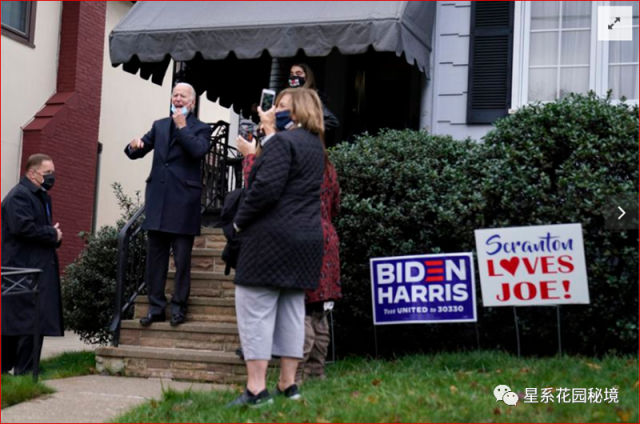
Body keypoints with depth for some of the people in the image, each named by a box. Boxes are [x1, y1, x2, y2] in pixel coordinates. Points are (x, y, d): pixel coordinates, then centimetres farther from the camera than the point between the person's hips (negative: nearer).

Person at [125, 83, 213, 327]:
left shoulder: (201, 129, 3)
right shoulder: (159, 126, 16)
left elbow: (199, 151, -16)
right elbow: (137, 152, 13)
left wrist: (182, 126, -11)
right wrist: (134, 146, -10)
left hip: (183, 201, -4)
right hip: (158, 199, 5)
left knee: (182, 259, 1)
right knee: (155, 257, 7)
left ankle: (178, 307, 9)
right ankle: (156, 307, 12)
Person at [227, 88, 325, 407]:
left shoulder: (283, 141, -12)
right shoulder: (315, 146, 16)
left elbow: (266, 188, -21)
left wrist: (239, 221, -8)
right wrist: (271, 133, 20)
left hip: (272, 237, -9)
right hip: (306, 238, 9)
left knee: (256, 309, -6)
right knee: (291, 310, 10)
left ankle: (256, 389, -8)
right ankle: (288, 385, 12)